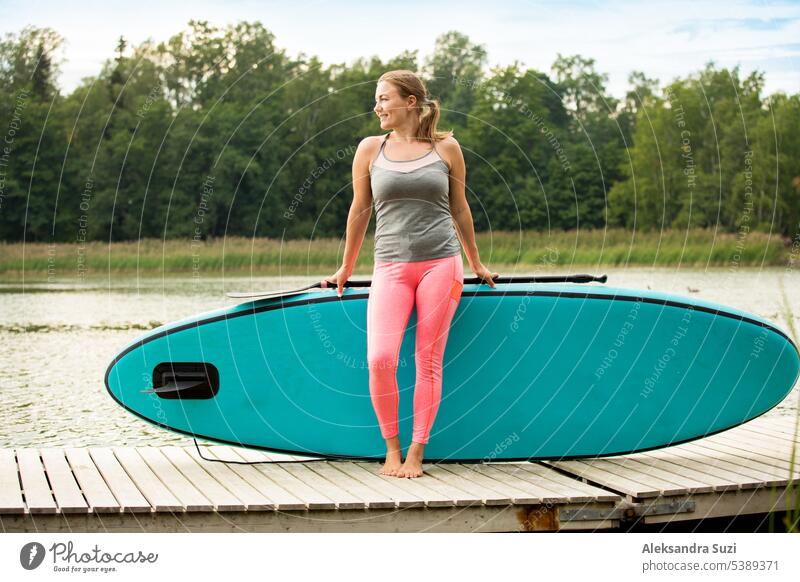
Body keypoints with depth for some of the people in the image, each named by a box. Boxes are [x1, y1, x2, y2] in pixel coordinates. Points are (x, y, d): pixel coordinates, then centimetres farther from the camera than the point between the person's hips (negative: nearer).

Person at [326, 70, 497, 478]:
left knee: (428, 361, -1)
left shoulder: (446, 148, 7)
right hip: (391, 267, 0)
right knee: (379, 359, -15)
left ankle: (416, 453, 10)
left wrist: (476, 265, 24)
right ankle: (391, 448, 3)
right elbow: (359, 211, 16)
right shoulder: (371, 149, 8)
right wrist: (346, 269, 21)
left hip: (441, 263, 0)